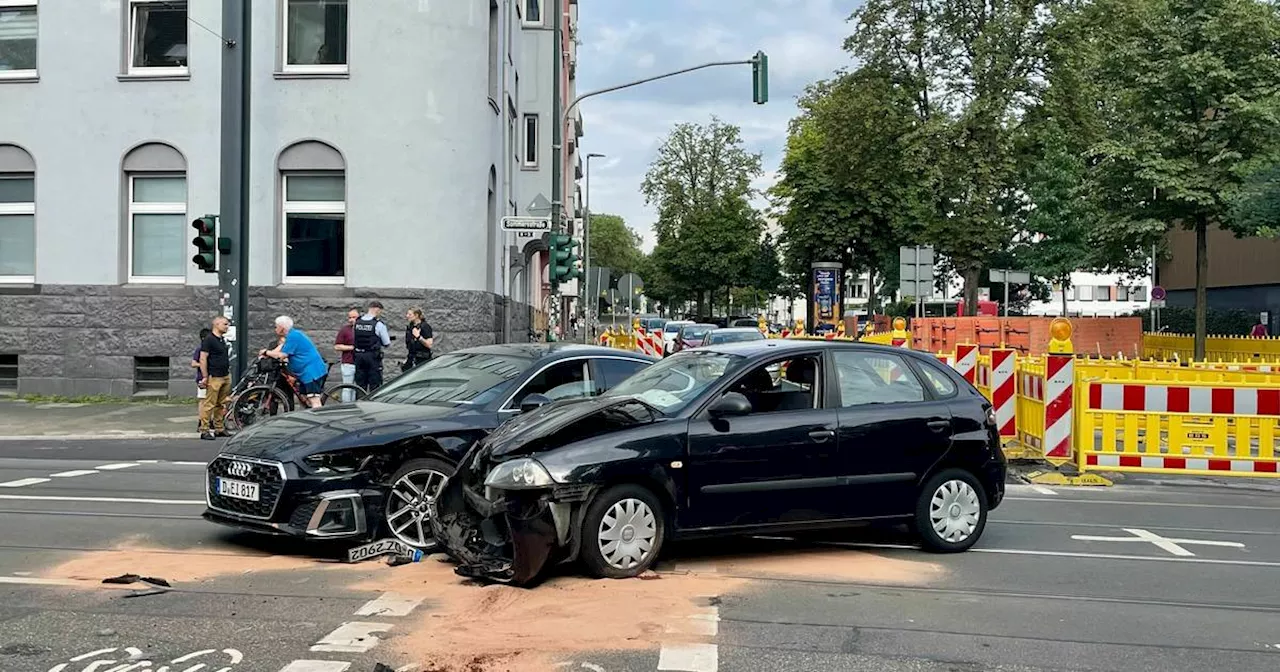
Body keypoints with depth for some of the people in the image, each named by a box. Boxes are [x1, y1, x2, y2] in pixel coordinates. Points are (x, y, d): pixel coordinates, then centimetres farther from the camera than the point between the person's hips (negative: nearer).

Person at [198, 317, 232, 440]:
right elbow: (203, 359, -13)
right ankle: (204, 430, -6)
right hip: (214, 378, -9)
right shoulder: (208, 340, -9)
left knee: (221, 404, 11)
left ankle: (219, 428, 17)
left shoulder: (223, 340, 17)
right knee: (209, 404, -7)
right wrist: (205, 377, -17)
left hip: (225, 377, 9)